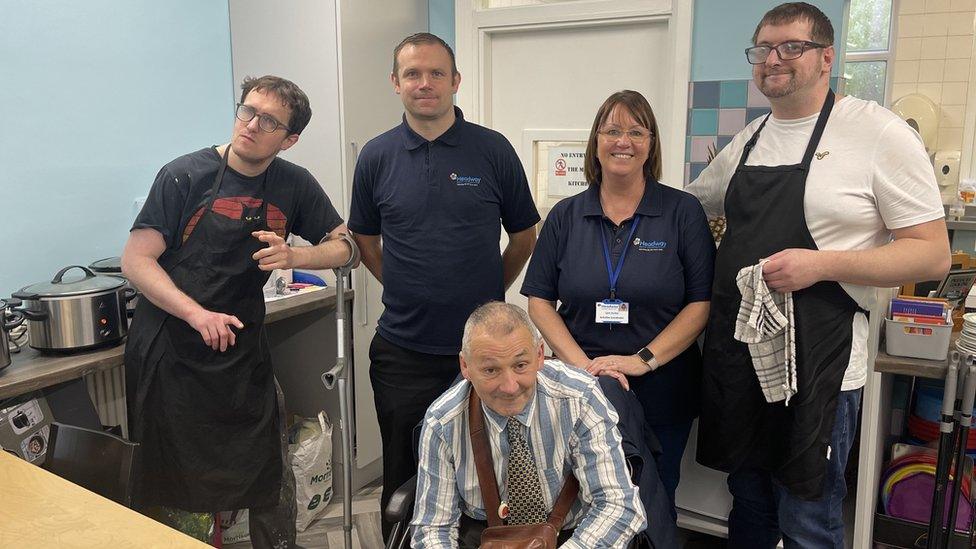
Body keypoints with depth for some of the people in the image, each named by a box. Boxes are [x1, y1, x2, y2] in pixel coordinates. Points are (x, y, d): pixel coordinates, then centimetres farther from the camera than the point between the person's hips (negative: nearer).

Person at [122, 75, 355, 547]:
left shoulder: (295, 185, 1)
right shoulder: (185, 176, -8)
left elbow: (343, 246, 6)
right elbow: (136, 260, -9)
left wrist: (293, 256, -15)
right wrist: (197, 314, -23)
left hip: (243, 349, 3)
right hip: (169, 352, -2)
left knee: (268, 481, 5)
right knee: (169, 481, 9)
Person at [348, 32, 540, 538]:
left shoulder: (494, 151, -3)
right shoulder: (376, 157, 1)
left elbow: (524, 235, 7)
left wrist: (489, 293, 9)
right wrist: (407, 290, 7)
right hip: (403, 350, 1)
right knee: (405, 477, 15)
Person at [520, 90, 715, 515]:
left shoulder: (683, 212, -2)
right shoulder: (565, 216, 4)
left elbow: (701, 303, -6)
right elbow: (539, 301, 1)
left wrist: (643, 360, -16)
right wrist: (583, 364, -11)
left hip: (661, 393, -1)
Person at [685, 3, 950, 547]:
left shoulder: (880, 133, -7)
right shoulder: (746, 143, 10)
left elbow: (934, 254, -9)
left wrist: (820, 264, -21)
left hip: (818, 362, -5)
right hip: (736, 354, 6)